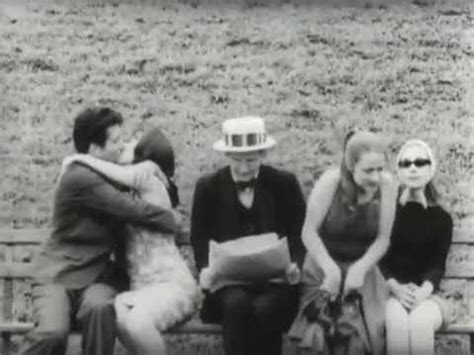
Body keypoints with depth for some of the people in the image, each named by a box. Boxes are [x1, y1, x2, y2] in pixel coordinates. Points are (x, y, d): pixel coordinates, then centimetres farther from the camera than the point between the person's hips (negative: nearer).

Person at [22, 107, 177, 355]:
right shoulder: (80, 178, -16)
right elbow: (135, 211, -20)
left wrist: (149, 166, 4)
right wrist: (172, 220, -2)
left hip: (99, 278, 5)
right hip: (59, 276, -5)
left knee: (99, 308, -32)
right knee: (53, 332, -33)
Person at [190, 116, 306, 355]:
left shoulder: (284, 184, 4)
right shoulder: (208, 187, 5)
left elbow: (301, 234, 7)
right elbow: (200, 238, 8)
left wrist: (294, 264, -13)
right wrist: (207, 268, -12)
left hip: (274, 277, 0)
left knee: (264, 308, -31)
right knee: (237, 304, -32)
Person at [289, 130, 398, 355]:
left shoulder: (386, 184, -7)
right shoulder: (331, 181, -16)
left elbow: (382, 239, -2)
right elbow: (309, 233, -10)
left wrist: (360, 268, -16)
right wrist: (331, 269, -20)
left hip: (362, 270, 2)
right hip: (324, 267, -2)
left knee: (364, 331, -24)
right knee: (322, 331, -26)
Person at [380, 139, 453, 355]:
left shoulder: (441, 218, 10)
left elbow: (438, 264, 1)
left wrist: (422, 291, -21)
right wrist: (395, 287, -17)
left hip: (426, 294, 0)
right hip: (390, 292, 0)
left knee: (420, 321, -36)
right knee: (397, 321, -36)